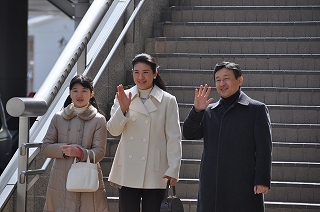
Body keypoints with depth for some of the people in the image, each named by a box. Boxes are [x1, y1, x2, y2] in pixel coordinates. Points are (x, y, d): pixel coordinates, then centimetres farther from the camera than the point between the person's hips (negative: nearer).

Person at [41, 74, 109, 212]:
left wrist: (79, 152, -20)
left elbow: (99, 153, -4)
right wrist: (64, 149, -11)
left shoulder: (99, 120, 2)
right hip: (61, 179, 2)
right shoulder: (59, 118, 9)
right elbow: (45, 148, 6)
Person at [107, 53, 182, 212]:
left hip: (155, 173, -2)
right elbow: (113, 130, 1)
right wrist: (123, 109, -16)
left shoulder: (168, 101, 0)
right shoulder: (123, 97, 6)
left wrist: (173, 169, -8)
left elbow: (173, 137, -1)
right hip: (128, 171, 2)